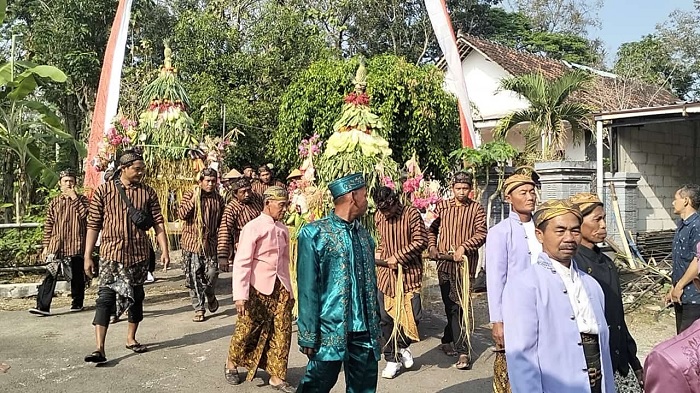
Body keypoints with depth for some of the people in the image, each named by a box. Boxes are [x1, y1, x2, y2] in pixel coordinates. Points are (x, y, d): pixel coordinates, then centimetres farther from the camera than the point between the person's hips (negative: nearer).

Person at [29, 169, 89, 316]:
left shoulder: (81, 199, 6)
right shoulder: (54, 203, 11)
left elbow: (84, 214, -15)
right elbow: (48, 225, 11)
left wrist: (74, 197, -13)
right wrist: (46, 246, 6)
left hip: (76, 246, -1)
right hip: (56, 246, 2)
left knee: (77, 276, 7)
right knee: (50, 275, -6)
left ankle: (77, 303, 22)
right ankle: (43, 306, -7)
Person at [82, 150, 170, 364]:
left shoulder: (148, 193, 4)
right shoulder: (103, 191, -2)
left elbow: (158, 223, 3)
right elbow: (93, 225, -1)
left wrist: (164, 250, -5)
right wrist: (87, 256, -3)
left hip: (139, 254, 3)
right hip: (111, 253, -3)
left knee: (136, 297, 13)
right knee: (105, 298, -9)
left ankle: (131, 338, 30)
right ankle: (99, 349, -9)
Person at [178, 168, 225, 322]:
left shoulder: (219, 199, 6)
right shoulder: (189, 195, -2)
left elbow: (221, 222, 15)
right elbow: (181, 215, -15)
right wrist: (194, 199, -20)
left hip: (210, 243, 2)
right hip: (192, 243, -1)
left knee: (212, 273, -5)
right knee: (194, 277, 2)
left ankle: (210, 296, 27)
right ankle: (199, 308, 15)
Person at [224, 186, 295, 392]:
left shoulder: (283, 229, 8)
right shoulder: (253, 228, -12)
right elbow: (241, 263, -16)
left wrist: (288, 290, 18)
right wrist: (240, 295, -22)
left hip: (279, 287, 5)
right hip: (258, 288, -5)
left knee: (282, 332, 4)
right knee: (247, 329, 8)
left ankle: (276, 376, 16)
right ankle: (231, 365, 34)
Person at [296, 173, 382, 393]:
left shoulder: (364, 234, 11)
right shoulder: (314, 233, -7)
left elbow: (371, 283, 13)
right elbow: (307, 288, -10)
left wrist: (376, 326, 13)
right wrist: (309, 335, -12)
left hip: (364, 330, 6)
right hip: (330, 330, -5)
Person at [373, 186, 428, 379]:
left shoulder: (411, 213, -11)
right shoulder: (379, 216, 5)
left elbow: (421, 241, -14)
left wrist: (397, 257, -14)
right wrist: (379, 254, 6)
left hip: (409, 272, -4)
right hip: (386, 272, 4)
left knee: (413, 315, -5)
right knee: (386, 318, 4)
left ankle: (403, 345, 24)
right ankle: (392, 359, 18)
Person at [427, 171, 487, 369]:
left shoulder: (476, 209, 2)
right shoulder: (442, 206, 9)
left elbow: (481, 234, -7)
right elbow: (432, 229, 14)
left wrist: (463, 247, -19)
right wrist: (432, 247, -2)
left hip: (465, 263, -2)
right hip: (444, 262, 3)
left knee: (456, 305, -6)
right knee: (452, 306, 8)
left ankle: (448, 340, 12)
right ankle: (462, 350, 18)